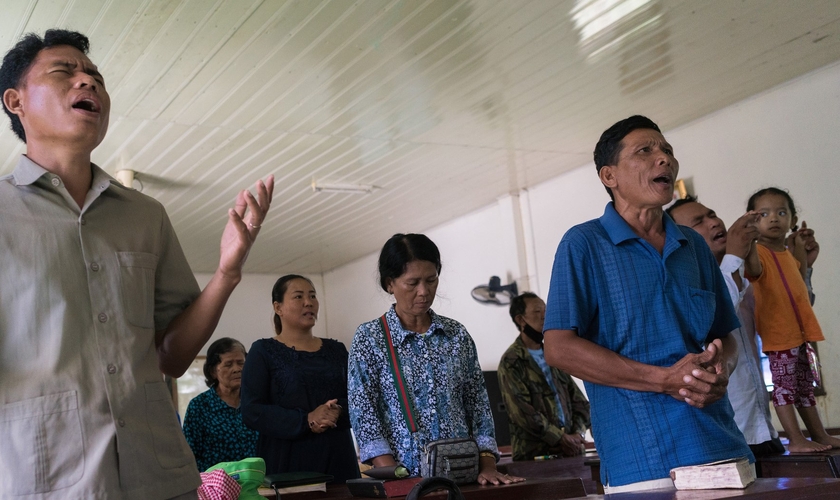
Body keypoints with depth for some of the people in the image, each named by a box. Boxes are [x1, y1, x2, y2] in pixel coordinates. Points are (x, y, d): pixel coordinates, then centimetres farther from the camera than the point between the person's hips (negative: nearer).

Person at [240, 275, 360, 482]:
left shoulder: (336, 350, 14)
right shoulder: (263, 351, 1)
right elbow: (252, 412, -9)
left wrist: (339, 412, -14)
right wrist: (306, 421, -19)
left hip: (339, 460, 4)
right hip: (287, 462, -4)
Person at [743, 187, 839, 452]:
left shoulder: (789, 253, 16)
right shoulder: (758, 251, -12)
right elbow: (755, 271, -36)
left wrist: (803, 255, 22)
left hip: (799, 329, 9)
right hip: (778, 332, -9)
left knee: (805, 385, 17)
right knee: (785, 384, -5)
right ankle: (796, 440, 1)